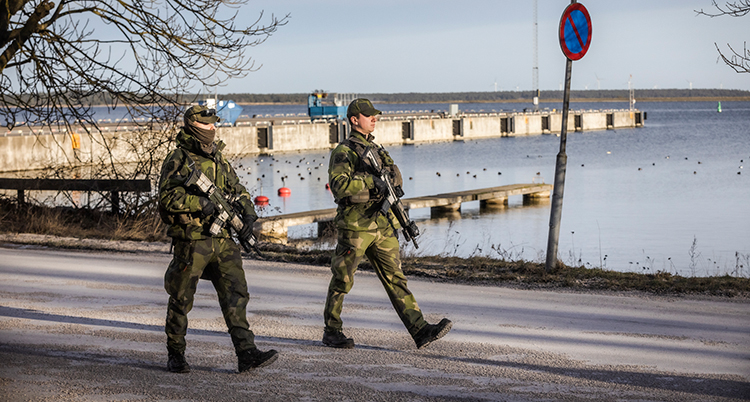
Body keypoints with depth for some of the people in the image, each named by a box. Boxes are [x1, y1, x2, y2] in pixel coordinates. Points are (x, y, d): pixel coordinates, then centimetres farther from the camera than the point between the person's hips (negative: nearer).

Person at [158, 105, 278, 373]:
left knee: (236, 295, -4)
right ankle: (175, 356, 19)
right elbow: (167, 197, -17)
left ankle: (247, 354, -8)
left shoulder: (217, 159, 16)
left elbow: (237, 189, 23)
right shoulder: (178, 160, -6)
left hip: (222, 241, 6)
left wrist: (248, 212, 5)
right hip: (191, 243, -6)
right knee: (181, 301, 5)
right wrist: (202, 203, -24)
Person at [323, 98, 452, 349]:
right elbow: (338, 185, -20)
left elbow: (396, 178, 12)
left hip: (382, 226, 6)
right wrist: (371, 181, -21)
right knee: (342, 281, 4)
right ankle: (331, 333, 17)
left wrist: (388, 176, -10)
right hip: (355, 227, -6)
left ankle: (421, 331, -7)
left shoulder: (376, 149, 19)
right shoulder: (343, 152, -5)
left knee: (396, 279, 1)